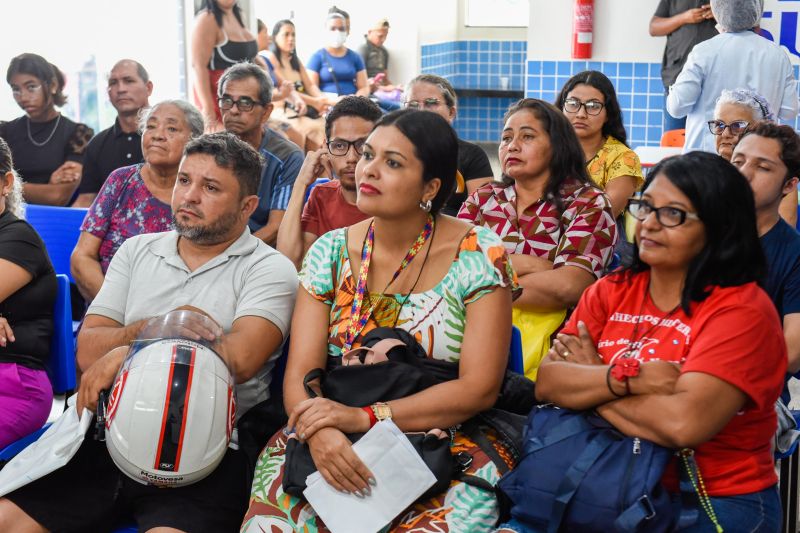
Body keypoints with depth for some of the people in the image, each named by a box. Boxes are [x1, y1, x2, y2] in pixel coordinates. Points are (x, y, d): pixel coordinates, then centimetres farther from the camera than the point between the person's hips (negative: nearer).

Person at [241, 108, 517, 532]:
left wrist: (362, 416, -19)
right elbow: (300, 372, -2)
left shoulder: (479, 255, -6)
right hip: (338, 447, 2)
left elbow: (479, 388, -11)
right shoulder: (330, 252, 4)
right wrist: (320, 430, -25)